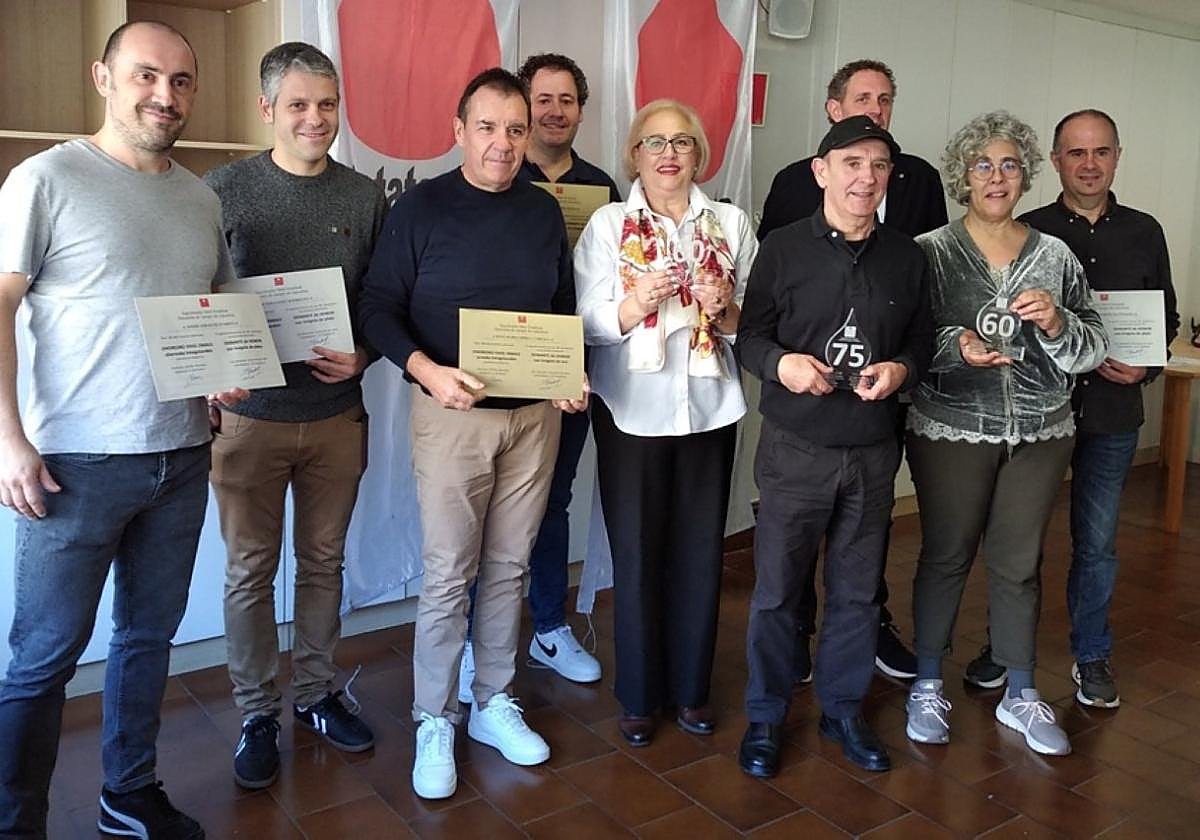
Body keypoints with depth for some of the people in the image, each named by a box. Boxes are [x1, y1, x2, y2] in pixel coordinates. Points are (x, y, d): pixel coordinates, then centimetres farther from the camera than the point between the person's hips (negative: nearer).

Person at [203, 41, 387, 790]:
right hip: (250, 414, -2)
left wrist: (363, 354, -10)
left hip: (338, 414, 2)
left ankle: (318, 694, 30)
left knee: (324, 562, 13)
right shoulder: (226, 189, -2)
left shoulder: (365, 197, 4)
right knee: (251, 570, 7)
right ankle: (258, 714, 23)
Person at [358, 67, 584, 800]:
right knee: (448, 575, 1)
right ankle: (435, 723, 17)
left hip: (536, 414, 4)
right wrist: (427, 372, -23)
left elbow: (567, 309, 14)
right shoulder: (421, 207, -4)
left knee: (508, 568, 12)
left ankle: (495, 703, 28)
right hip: (453, 414, -4)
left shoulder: (544, 211, 9)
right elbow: (378, 308, -7)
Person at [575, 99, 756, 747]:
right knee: (636, 553, 4)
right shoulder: (608, 224, 3)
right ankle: (638, 694, 22)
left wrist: (727, 308, -15)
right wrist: (637, 303, -23)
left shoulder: (732, 224, 8)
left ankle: (690, 687, 26)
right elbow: (587, 323, -6)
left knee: (701, 550, 8)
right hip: (631, 412, -2)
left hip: (709, 409, 2)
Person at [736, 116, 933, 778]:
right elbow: (749, 334, -2)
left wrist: (903, 369, -10)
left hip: (873, 451, 3)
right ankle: (765, 717, 25)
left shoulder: (906, 257, 5)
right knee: (777, 591, 6)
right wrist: (781, 362, -22)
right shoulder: (783, 247, -4)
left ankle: (843, 710, 34)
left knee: (856, 591, 15)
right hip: (795, 449, -3)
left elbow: (922, 341, 11)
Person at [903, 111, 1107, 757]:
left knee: (1020, 563, 11)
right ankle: (927, 686, 25)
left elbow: (1090, 351, 5)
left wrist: (1056, 323, -15)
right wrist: (956, 346, -25)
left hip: (1040, 434, 3)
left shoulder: (1055, 256, 5)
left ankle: (1020, 694, 28)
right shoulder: (930, 252, -3)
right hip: (950, 432, -3)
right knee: (946, 557, 7)